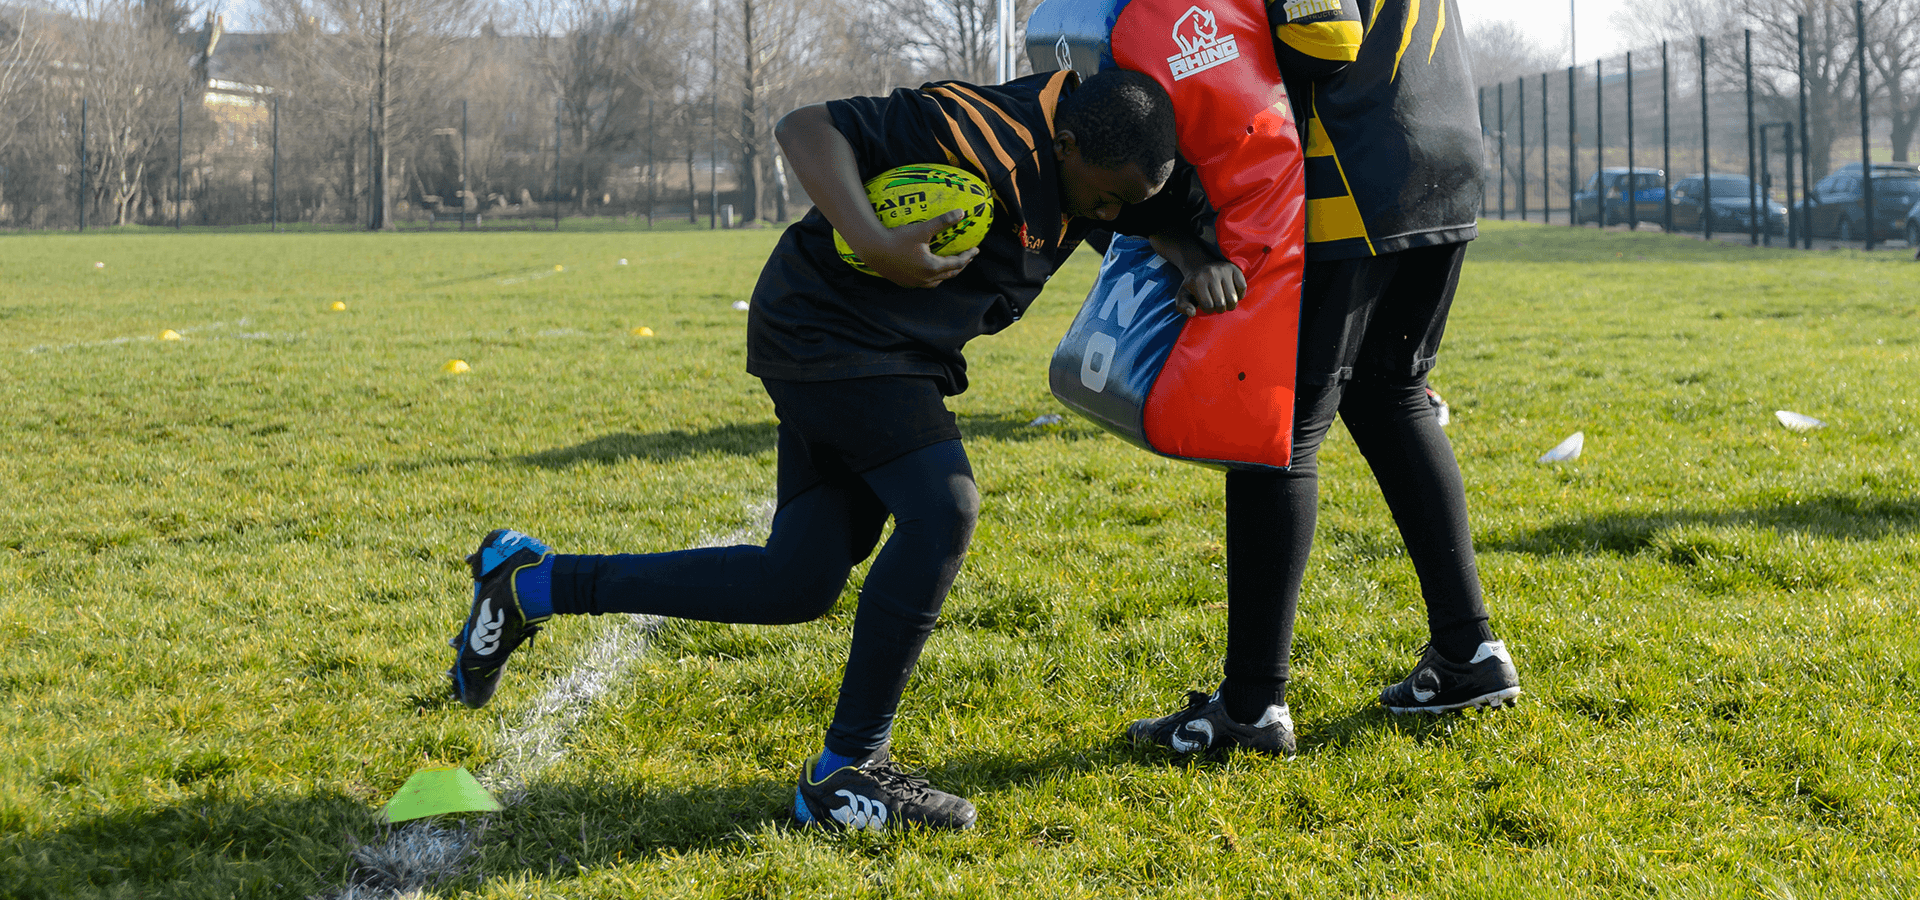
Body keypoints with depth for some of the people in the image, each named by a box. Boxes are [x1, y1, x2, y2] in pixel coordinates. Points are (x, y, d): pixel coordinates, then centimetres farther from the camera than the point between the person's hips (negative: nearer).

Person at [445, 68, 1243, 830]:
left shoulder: (1109, 165, 0)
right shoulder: (985, 135, -26)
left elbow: (1176, 217, 18)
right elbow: (807, 127, -25)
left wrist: (1200, 261, -5)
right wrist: (877, 245, -37)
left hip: (897, 359, 9)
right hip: (830, 326, -9)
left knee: (799, 584, 6)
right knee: (942, 512, -24)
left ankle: (536, 584, 16)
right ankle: (846, 771, -12)